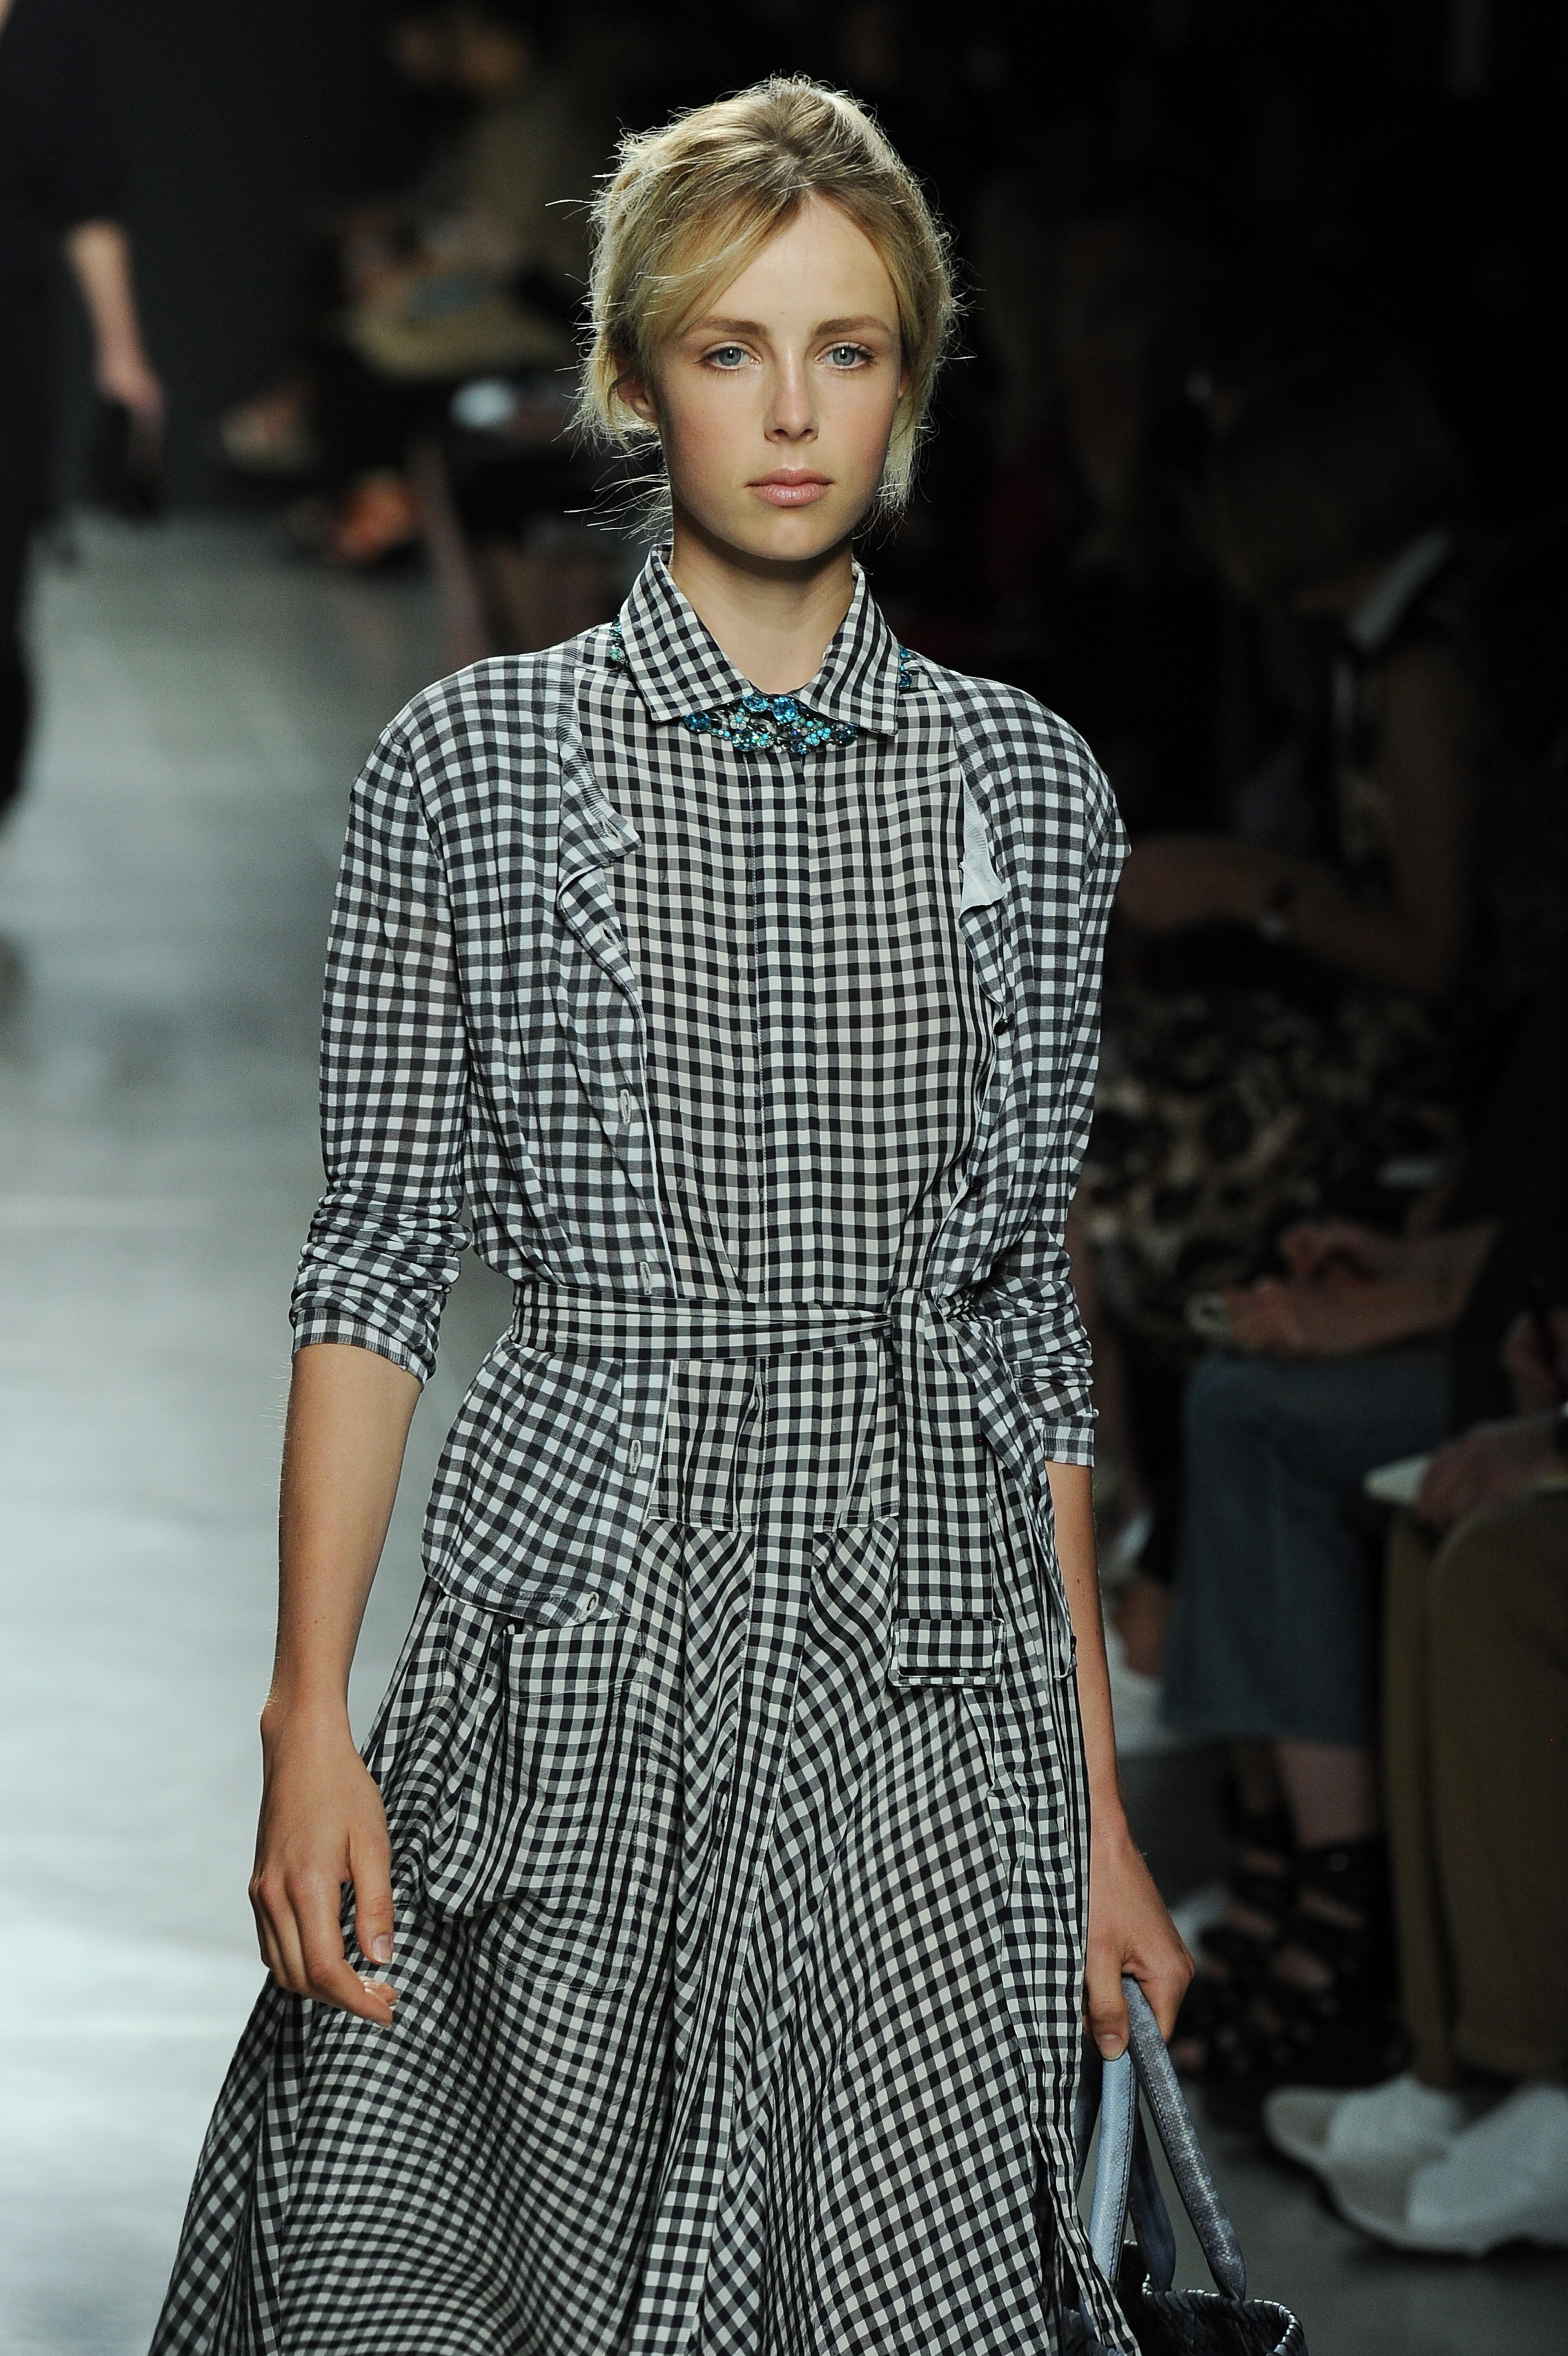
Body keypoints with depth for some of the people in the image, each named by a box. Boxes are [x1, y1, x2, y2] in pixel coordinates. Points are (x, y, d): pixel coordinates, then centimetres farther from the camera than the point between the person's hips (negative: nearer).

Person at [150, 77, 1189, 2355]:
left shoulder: (1028, 787, 9)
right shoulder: (474, 761, 2)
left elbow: (1031, 1310, 12)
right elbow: (378, 1257, 1)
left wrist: (1098, 1804, 10)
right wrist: (311, 1716, -7)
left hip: (933, 1651, 2)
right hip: (590, 1606, -1)